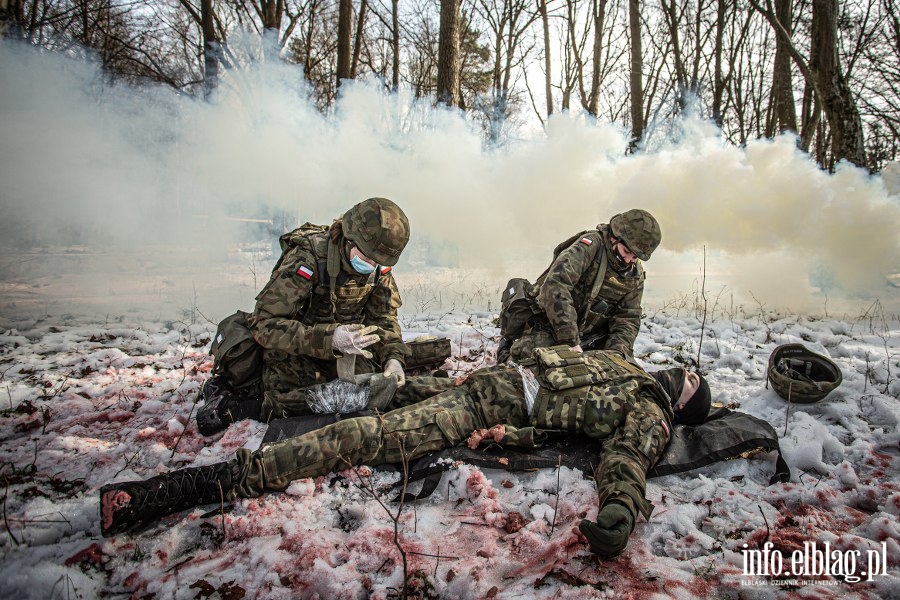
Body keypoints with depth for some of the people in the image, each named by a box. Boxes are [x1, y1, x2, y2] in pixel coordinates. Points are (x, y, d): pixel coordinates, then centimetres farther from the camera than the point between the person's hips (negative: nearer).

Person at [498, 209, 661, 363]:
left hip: (589, 336, 7)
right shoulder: (591, 245, -20)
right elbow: (555, 286, -34)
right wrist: (570, 341, -37)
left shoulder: (636, 276, 1)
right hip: (547, 325, -6)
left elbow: (628, 319, 2)